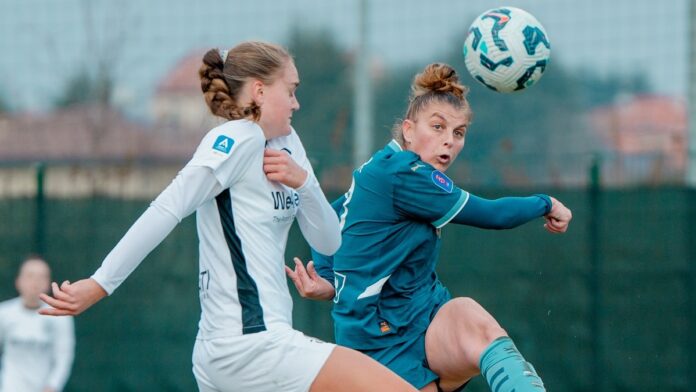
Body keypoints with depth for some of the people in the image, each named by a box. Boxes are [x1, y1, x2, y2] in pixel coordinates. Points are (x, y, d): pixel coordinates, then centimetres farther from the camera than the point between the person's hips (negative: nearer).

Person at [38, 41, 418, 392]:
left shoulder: (287, 144, 16)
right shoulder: (239, 138, -10)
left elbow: (328, 241, 14)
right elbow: (167, 211, -18)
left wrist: (302, 181, -3)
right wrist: (99, 284, -23)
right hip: (254, 345, -10)